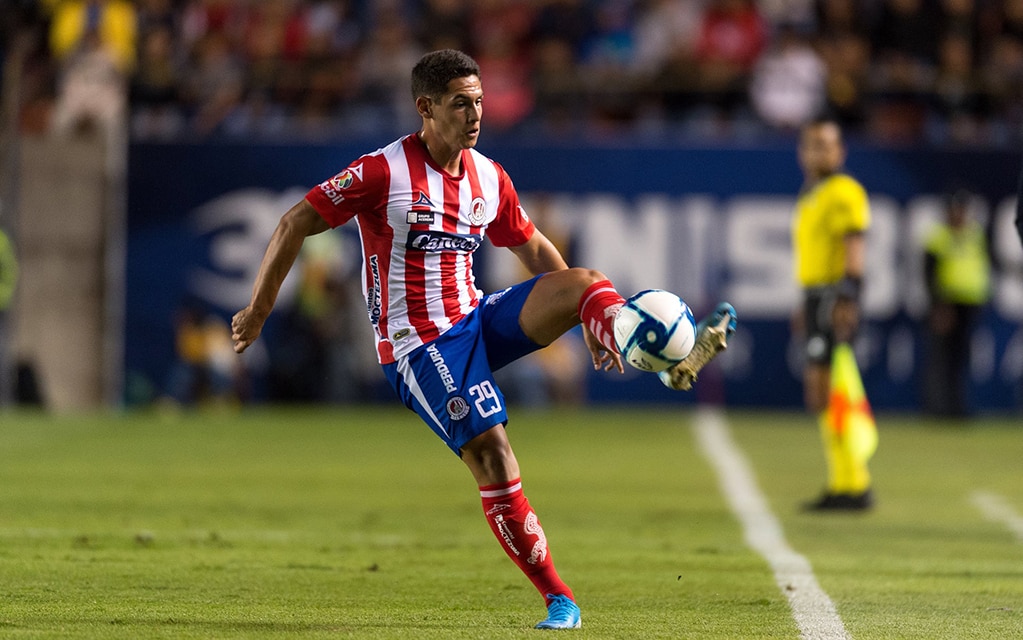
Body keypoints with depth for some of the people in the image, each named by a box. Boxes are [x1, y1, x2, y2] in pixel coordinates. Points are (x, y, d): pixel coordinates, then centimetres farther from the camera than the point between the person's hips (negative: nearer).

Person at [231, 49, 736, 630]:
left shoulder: (490, 178, 7)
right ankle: (559, 601, -9)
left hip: (479, 320, 6)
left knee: (584, 281, -19)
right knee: (493, 461, -17)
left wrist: (588, 322, 13)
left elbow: (534, 250, 20)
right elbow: (296, 224, -9)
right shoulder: (384, 172, -12)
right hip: (420, 347, -6)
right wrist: (258, 311, -8)